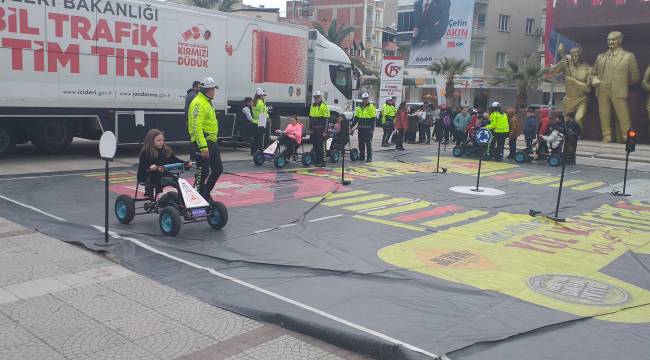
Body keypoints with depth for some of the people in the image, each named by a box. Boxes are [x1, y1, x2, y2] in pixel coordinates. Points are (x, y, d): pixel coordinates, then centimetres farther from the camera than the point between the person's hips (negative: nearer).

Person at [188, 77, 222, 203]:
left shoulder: (207, 102, 17)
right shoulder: (198, 103, -16)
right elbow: (197, 127, -23)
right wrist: (203, 147, -27)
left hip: (212, 142, 10)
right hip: (202, 142, -10)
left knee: (218, 169, 13)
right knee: (203, 172, -3)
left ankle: (205, 193, 26)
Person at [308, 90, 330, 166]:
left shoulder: (324, 106, -7)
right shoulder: (312, 106, 16)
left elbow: (326, 119, -12)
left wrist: (324, 130, -16)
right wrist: (310, 129, 17)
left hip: (320, 129, -7)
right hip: (313, 129, 7)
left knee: (321, 145, -9)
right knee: (315, 145, 11)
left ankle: (322, 161, -6)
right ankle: (316, 160, 20)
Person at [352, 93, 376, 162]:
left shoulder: (371, 107, -3)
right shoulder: (359, 107, 14)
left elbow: (373, 119, -6)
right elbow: (356, 118, 18)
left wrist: (372, 128, -13)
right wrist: (352, 126, 9)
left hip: (368, 129, -5)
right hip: (361, 128, 6)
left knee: (368, 143, -5)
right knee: (361, 143, 10)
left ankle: (369, 157, -2)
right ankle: (361, 156, 20)